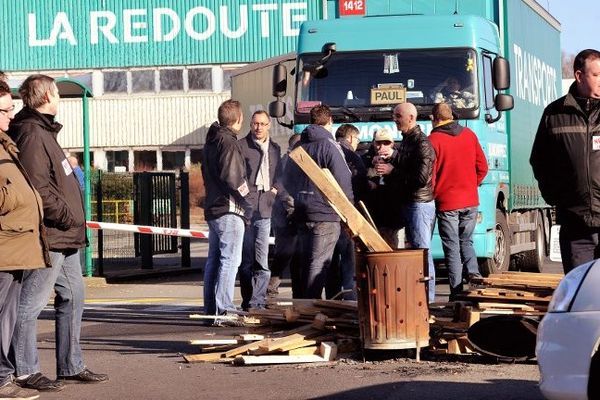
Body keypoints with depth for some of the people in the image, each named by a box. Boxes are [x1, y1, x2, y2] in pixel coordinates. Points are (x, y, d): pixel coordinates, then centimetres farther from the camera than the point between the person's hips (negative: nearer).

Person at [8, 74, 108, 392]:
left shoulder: (44, 131, 20)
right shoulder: (32, 134, -14)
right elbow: (37, 186, -23)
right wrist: (66, 217, -17)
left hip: (64, 237, 11)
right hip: (47, 235, -11)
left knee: (73, 296, 15)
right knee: (31, 302, -4)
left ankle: (71, 366, 22)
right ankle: (24, 371, 1)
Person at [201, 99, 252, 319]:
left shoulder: (211, 142, 17)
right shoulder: (228, 142, -12)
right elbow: (232, 177, -20)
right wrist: (246, 203, -12)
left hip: (213, 208, 10)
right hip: (229, 210, -10)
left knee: (214, 259, 13)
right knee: (230, 260, -9)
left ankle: (211, 308, 16)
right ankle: (224, 310, -13)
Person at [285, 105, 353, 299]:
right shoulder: (329, 146, -10)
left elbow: (288, 181, 18)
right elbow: (343, 181, -12)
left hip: (302, 214, 7)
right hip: (325, 214, -7)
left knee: (306, 261, 14)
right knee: (319, 263, -6)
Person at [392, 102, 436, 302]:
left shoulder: (422, 143, -14)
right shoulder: (406, 141, 16)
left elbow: (421, 177, -21)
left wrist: (393, 171, -16)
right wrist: (387, 167, 7)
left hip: (420, 203, -10)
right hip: (408, 203, 10)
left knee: (422, 251, -8)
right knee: (414, 250, 12)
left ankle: (428, 298, -6)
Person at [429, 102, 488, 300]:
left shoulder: (433, 140, -11)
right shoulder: (469, 134, 4)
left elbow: (429, 174, -11)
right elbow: (482, 167, 7)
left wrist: (432, 195, 5)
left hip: (446, 203, -4)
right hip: (470, 201, 4)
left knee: (452, 247, 3)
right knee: (466, 241, 19)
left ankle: (457, 291, 1)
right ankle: (474, 273, -4)